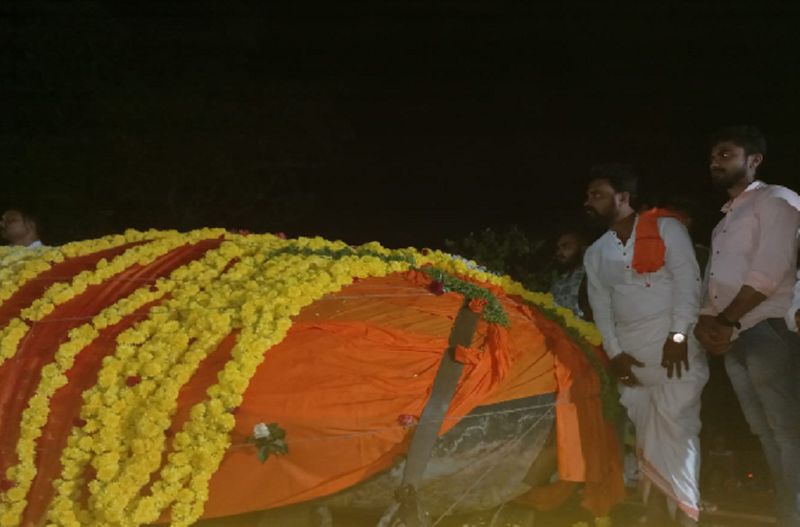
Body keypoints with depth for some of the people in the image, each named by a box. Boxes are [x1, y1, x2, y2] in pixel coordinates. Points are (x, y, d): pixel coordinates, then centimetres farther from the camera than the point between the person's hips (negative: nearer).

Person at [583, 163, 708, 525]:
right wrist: (614, 352, 0)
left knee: (675, 430, -12)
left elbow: (687, 280, -6)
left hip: (675, 347, -5)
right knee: (647, 438, 2)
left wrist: (678, 336, -15)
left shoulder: (665, 229, 2)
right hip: (631, 356, 5)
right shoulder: (595, 254, 17)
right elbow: (600, 306, 13)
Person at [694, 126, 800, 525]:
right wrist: (705, 321, -1)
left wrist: (726, 321, -9)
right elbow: (713, 280, 19)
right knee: (766, 433, 8)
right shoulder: (725, 220, 24)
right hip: (733, 339, 9)